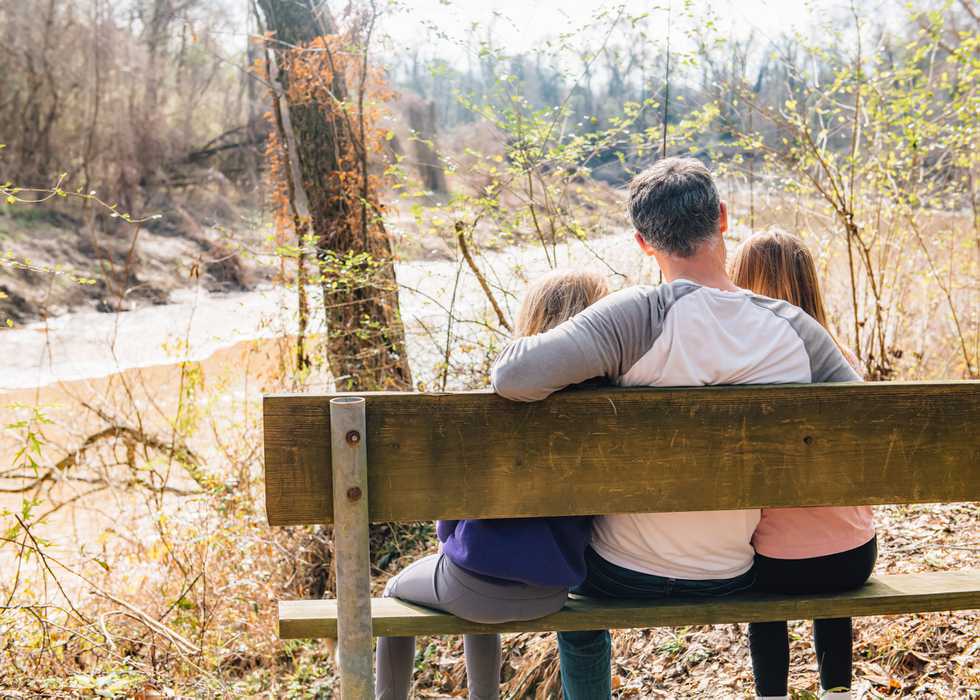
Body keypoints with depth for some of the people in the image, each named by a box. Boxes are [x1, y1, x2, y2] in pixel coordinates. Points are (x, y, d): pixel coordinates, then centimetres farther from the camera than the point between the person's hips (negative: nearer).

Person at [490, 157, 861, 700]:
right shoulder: (795, 329, -13)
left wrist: (512, 353, -14)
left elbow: (515, 378, -37)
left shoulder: (637, 316, -27)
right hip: (730, 579, 4)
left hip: (625, 576, -3)